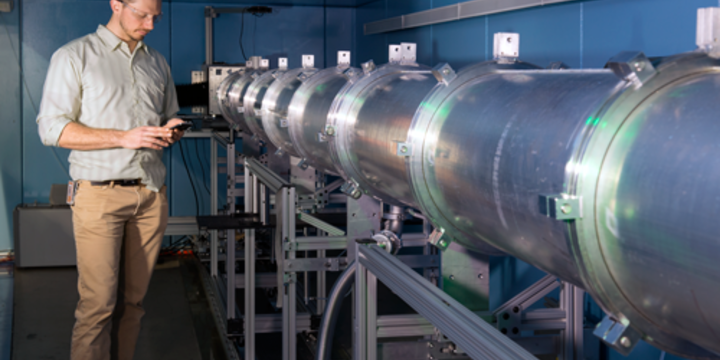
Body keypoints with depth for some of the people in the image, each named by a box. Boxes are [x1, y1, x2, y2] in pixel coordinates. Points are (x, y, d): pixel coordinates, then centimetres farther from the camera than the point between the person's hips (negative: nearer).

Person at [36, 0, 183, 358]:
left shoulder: (157, 63, 18)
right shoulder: (74, 57, 0)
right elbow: (52, 128, -7)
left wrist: (170, 132, 1)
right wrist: (124, 138, -15)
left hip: (150, 194, 5)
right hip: (100, 194, -5)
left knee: (133, 299, 6)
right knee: (98, 302, -8)